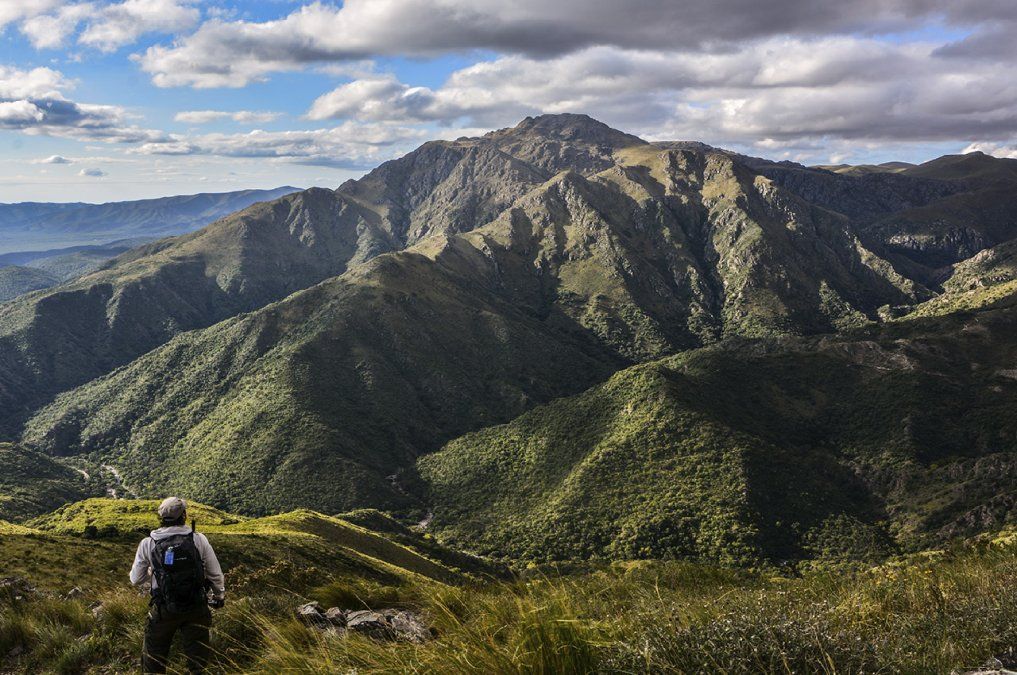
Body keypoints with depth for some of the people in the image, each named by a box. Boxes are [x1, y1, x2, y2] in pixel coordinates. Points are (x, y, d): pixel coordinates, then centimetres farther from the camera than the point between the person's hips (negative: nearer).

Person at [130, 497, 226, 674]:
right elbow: (216, 575, -2)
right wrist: (219, 596, 17)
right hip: (196, 609, 0)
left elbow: (135, 580, 3)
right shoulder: (199, 540, -8)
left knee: (154, 660, 18)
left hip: (163, 610, 0)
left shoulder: (148, 544, -6)